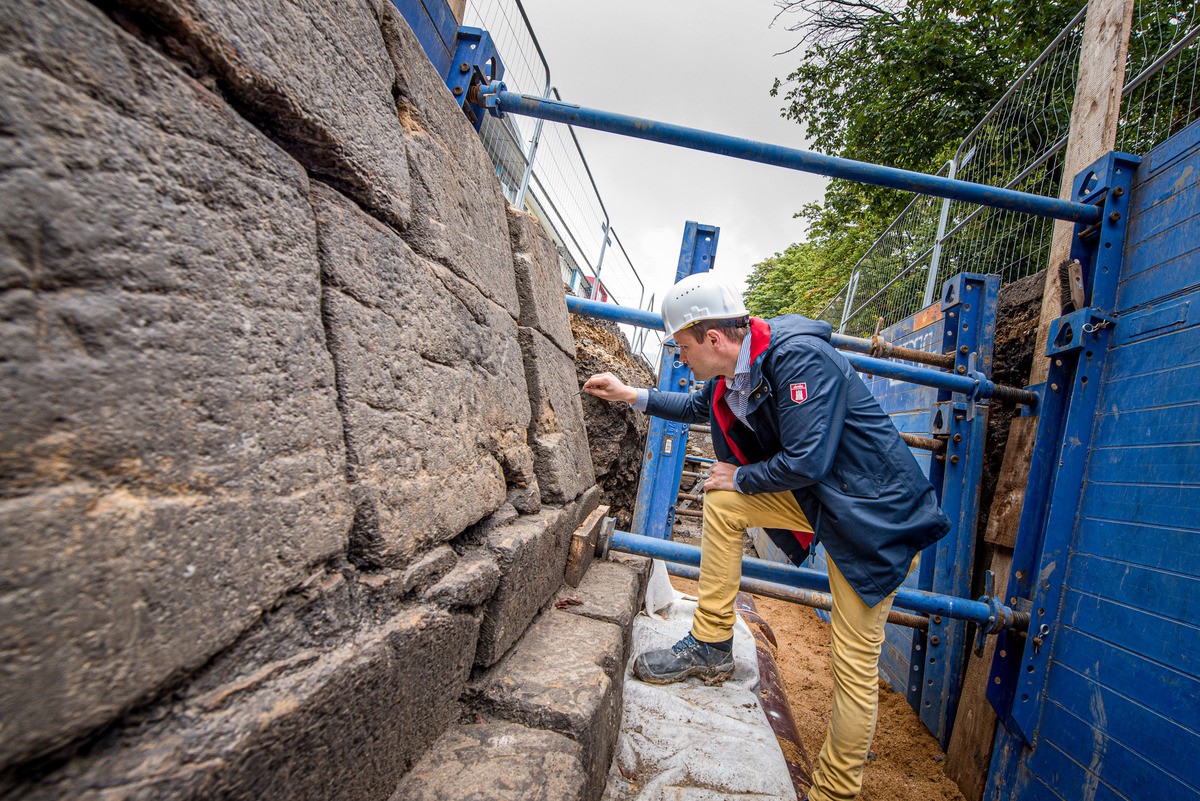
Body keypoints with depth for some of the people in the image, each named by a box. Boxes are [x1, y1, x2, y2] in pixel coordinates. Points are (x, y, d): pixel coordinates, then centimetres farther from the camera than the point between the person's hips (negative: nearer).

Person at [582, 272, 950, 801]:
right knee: (721, 501, 1)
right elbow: (700, 407, 23)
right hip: (816, 496, 8)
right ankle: (711, 646, 11)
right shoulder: (735, 369, 1)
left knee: (855, 661, -1)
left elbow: (805, 462, -28)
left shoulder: (799, 359, -26)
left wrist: (742, 477, -11)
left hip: (874, 512, -8)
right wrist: (632, 395, 21)